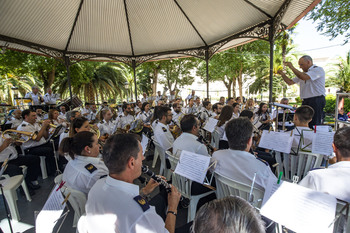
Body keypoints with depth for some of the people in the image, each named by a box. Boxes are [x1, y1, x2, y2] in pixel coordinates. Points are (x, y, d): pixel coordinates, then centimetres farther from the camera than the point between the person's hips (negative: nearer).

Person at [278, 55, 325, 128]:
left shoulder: (318, 69, -5)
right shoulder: (303, 73, 20)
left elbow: (304, 77, -22)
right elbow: (290, 82, 17)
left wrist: (292, 67, -14)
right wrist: (282, 74, 2)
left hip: (317, 101, -7)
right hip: (305, 102, 7)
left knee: (314, 126, -8)